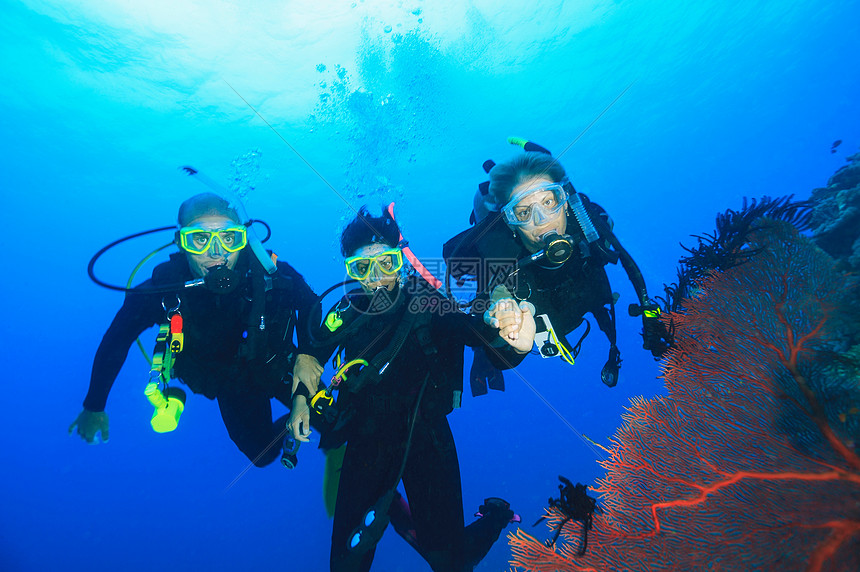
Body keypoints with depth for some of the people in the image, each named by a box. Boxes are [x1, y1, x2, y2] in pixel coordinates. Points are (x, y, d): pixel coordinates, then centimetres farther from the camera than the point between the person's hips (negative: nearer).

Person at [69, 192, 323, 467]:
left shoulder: (267, 271, -31)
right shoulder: (163, 289, -28)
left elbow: (310, 305, -11)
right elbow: (115, 342, -11)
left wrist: (307, 354, -24)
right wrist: (94, 407, -1)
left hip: (279, 366, 0)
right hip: (232, 384, 1)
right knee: (263, 454, 6)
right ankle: (288, 426, 40)